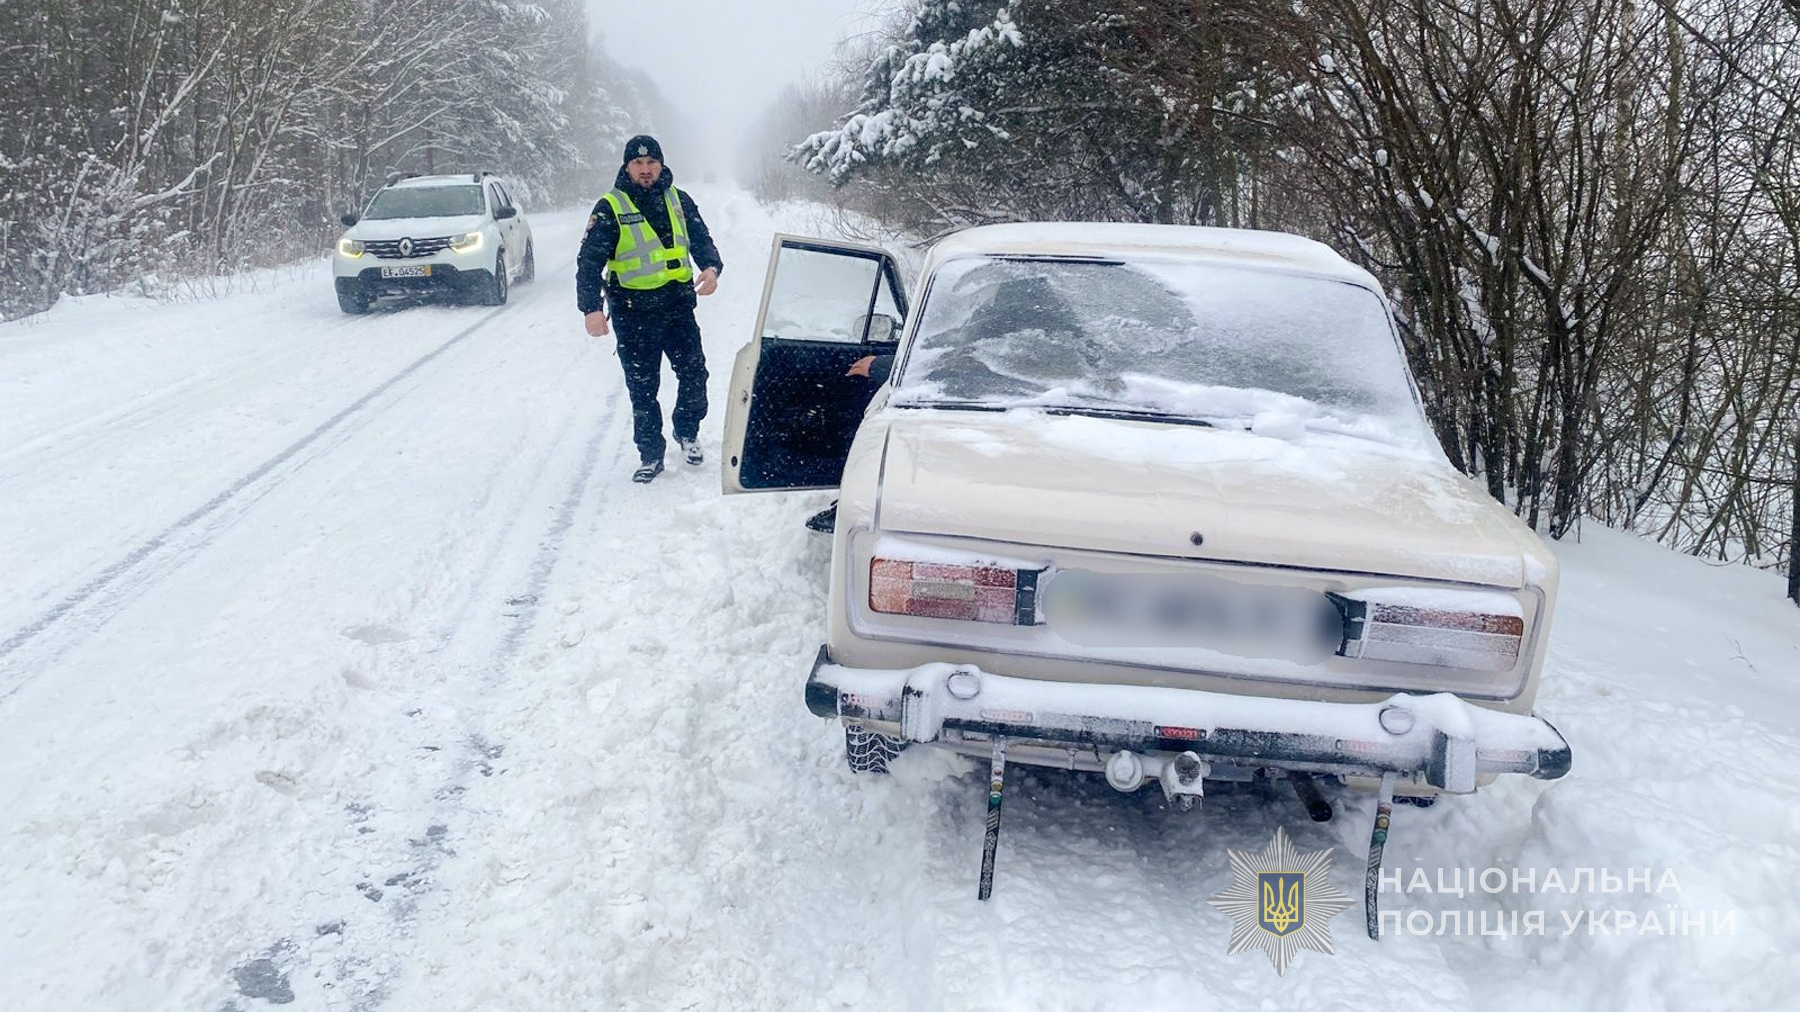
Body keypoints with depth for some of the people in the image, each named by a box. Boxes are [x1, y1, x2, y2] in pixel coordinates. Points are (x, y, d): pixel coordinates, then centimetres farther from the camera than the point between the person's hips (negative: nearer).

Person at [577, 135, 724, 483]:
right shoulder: (610, 208, -3)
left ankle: (687, 433, 26)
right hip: (633, 314, -3)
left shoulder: (679, 201, 8)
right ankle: (650, 455, 16)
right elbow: (589, 261, -7)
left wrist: (711, 267, -14)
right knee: (642, 388, 3)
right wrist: (591, 308, -19)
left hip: (679, 307, 3)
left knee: (694, 374, 0)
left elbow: (701, 239, 10)